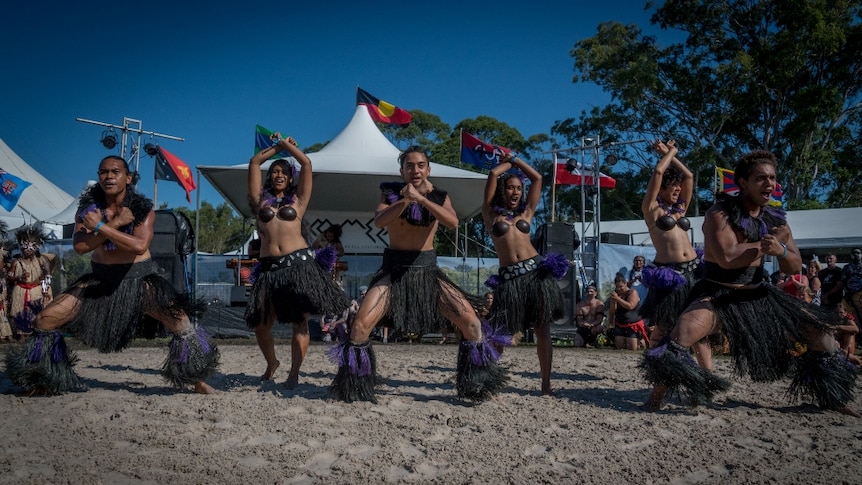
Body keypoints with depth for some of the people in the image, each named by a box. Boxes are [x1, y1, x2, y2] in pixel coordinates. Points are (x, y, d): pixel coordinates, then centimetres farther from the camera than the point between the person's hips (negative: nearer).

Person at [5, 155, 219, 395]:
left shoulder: (142, 208, -12)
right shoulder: (89, 207, -4)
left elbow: (140, 246, -29)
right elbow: (79, 246, -18)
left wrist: (100, 226, -29)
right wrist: (116, 223, -25)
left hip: (139, 278, -3)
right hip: (100, 279, 3)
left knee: (180, 321, -23)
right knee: (44, 320, -5)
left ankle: (198, 382, -6)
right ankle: (46, 381, 18)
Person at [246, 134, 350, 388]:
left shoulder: (298, 200, 14)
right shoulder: (261, 201, 18)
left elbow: (306, 163, 11)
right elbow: (254, 162, 18)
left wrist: (287, 143, 21)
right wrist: (276, 146, 27)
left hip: (299, 263, -2)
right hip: (269, 268, 2)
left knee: (299, 321, -8)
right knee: (261, 324, 0)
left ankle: (294, 373, -5)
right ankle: (272, 363, 25)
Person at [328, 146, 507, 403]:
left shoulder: (439, 196, 3)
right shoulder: (392, 193, 1)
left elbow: (453, 222, -18)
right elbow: (378, 221, -17)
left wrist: (421, 198, -28)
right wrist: (404, 200, -31)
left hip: (427, 269, 1)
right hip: (394, 269, -1)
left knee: (471, 321, -10)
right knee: (361, 323, -16)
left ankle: (479, 385, 7)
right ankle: (351, 388, 4)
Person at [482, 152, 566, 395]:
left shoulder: (526, 213, 17)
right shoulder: (491, 214, 10)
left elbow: (537, 178, 17)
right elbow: (493, 174, 5)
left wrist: (514, 159, 24)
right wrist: (507, 163, 22)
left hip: (536, 271, 2)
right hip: (510, 277, -2)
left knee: (542, 330, 2)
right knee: (500, 331, -1)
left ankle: (546, 384, 8)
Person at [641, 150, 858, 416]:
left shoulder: (775, 219, 5)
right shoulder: (720, 214, -13)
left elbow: (795, 268, 3)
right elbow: (727, 258, -26)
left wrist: (781, 250, -20)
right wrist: (765, 245, -17)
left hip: (757, 293, 7)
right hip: (717, 294, -6)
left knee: (818, 327, 3)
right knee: (688, 327, -35)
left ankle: (833, 397, 24)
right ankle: (657, 394, -17)